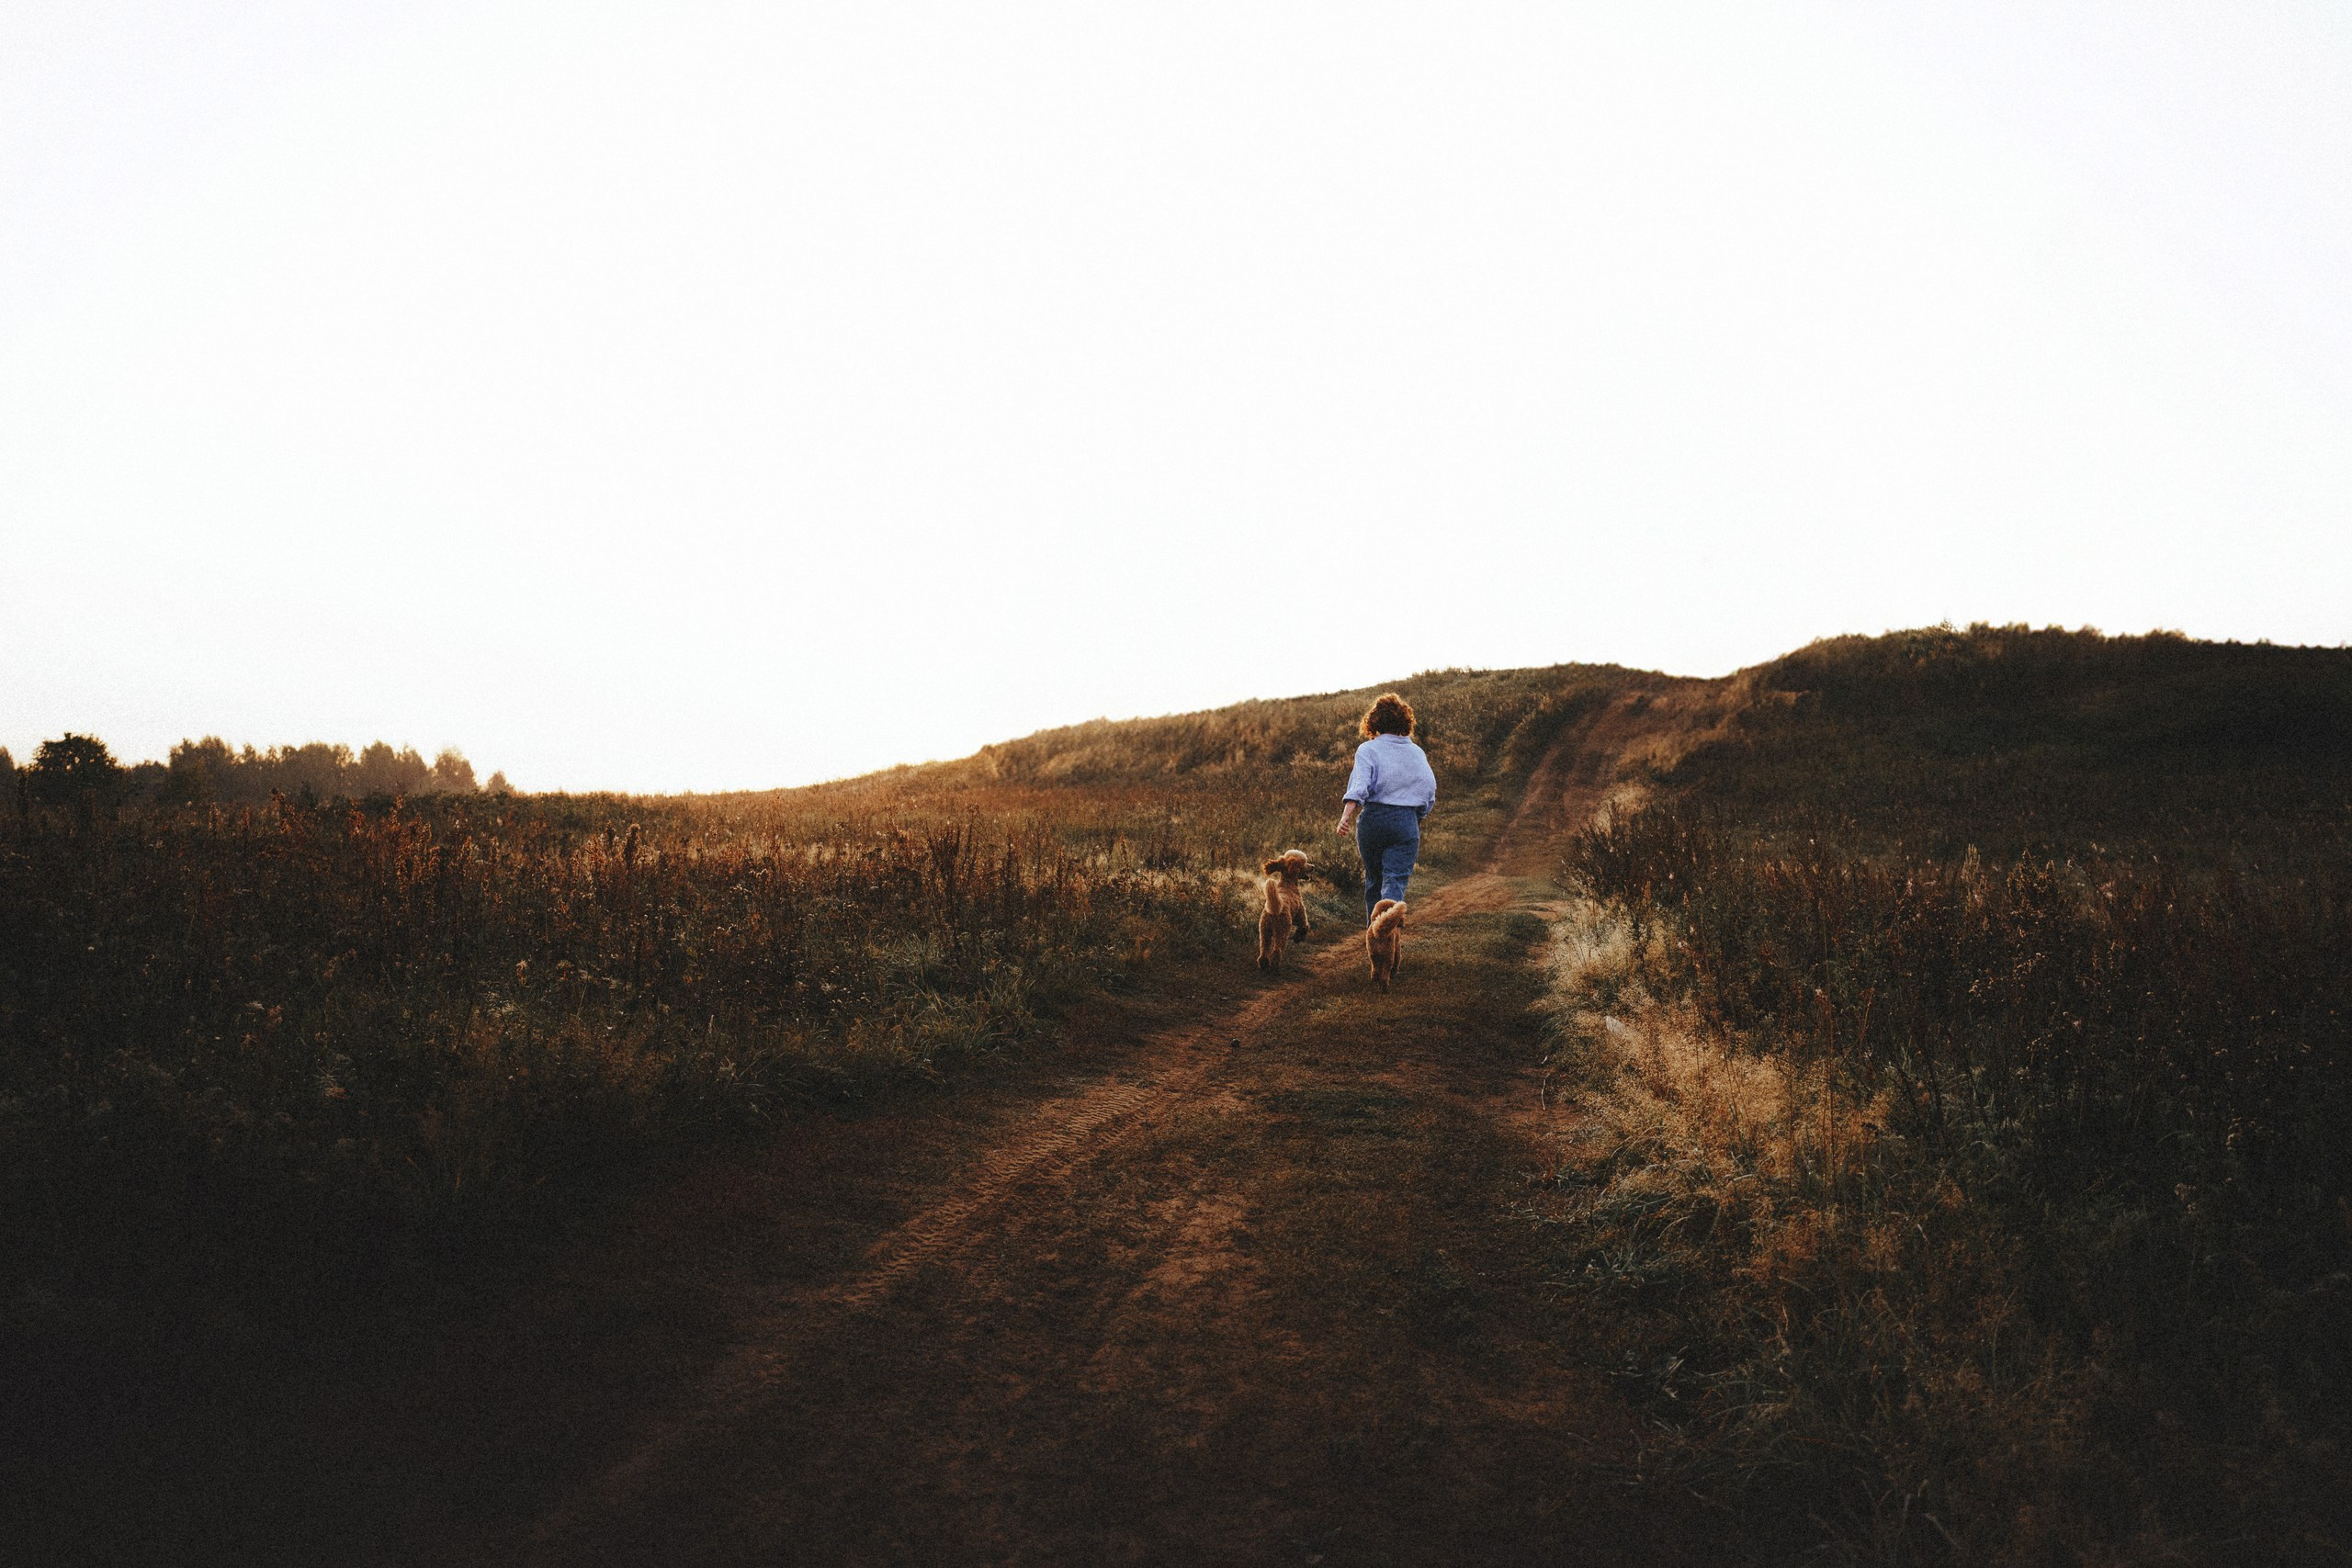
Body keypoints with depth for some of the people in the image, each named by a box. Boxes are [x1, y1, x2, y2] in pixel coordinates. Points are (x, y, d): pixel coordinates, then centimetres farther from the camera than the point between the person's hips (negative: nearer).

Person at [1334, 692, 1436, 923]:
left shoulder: (1368, 749, 0)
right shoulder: (1417, 753, 9)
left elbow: (1359, 784, -16)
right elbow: (1429, 791, 8)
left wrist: (1346, 816, -26)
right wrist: (1418, 819, 23)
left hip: (1373, 819, 0)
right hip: (1406, 821, 0)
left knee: (1374, 880, 17)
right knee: (1395, 882, -4)